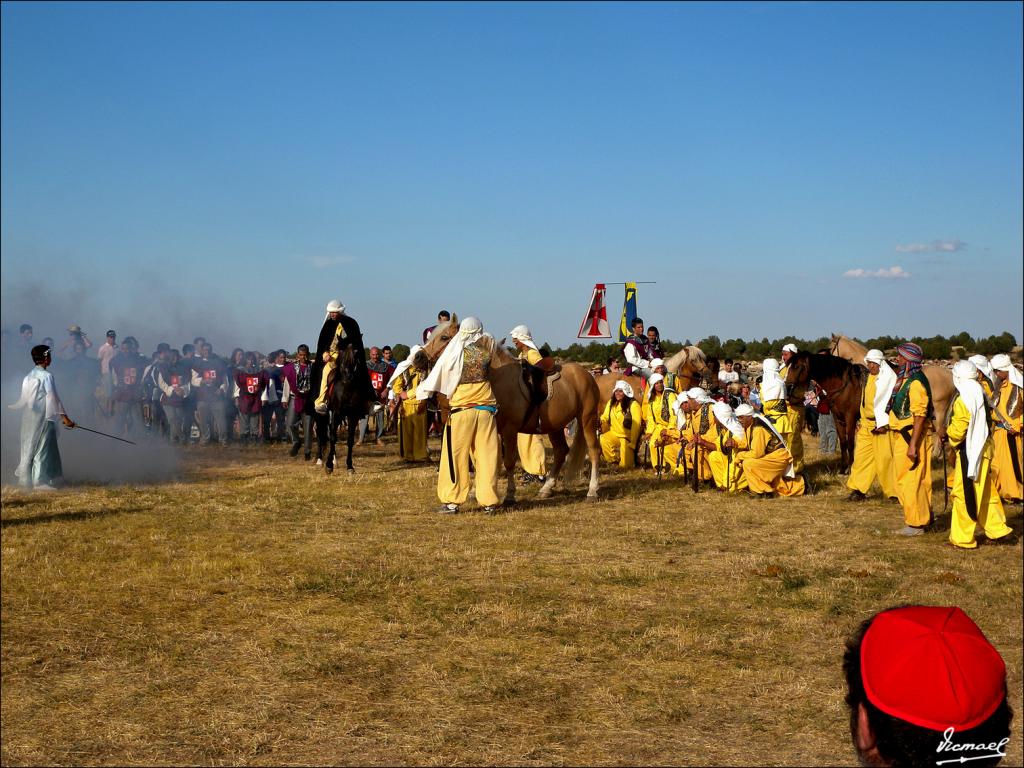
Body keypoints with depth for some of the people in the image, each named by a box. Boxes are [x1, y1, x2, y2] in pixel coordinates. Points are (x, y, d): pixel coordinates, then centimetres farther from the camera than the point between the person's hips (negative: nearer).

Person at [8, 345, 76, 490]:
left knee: (29, 446, 14)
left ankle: (25, 478, 19)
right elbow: (53, 397, -16)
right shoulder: (46, 376, -13)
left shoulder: (29, 376, 11)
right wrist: (64, 417, -15)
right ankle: (40, 481, -2)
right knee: (43, 447, -2)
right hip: (42, 417, -8)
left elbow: (24, 398, 14)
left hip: (29, 417, 8)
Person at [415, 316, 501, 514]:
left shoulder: (454, 353, -7)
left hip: (461, 409, -2)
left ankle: (452, 501, 5)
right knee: (487, 455, 5)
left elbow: (437, 375, 2)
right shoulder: (486, 352, -1)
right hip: (486, 409, 2)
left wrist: (422, 392, 14)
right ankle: (489, 501, 7)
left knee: (455, 456, 4)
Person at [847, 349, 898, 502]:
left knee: (884, 458, -4)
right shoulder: (869, 377, 15)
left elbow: (886, 402, -16)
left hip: (881, 424, -8)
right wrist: (861, 420, 19)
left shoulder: (888, 378, -10)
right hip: (866, 424, 8)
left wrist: (882, 424, -20)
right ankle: (858, 489, 12)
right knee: (861, 455, 7)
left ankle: (893, 492, 7)